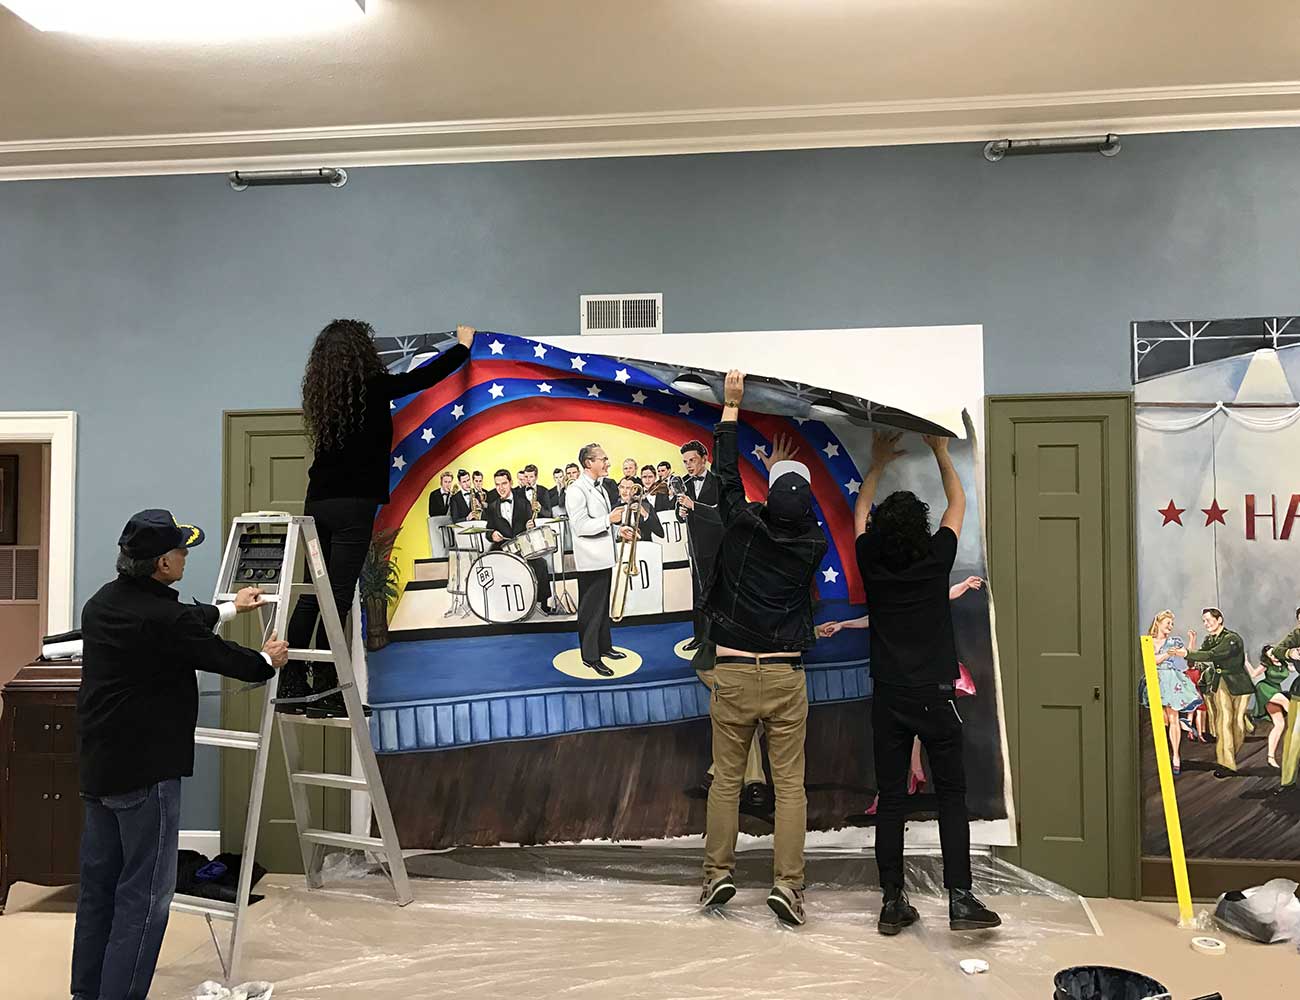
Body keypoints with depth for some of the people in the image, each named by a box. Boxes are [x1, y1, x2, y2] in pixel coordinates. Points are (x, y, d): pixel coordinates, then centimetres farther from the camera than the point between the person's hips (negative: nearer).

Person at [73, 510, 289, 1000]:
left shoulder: (103, 602, 7)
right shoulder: (163, 619, -21)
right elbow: (219, 656, -6)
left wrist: (230, 607, 37)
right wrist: (267, 661, 14)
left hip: (97, 767, 9)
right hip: (146, 773, -9)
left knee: (98, 886, 16)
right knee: (144, 894, -2)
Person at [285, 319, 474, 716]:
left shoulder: (321, 393, 10)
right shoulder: (371, 388, -7)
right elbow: (425, 377, 1)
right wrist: (463, 344, 18)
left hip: (318, 502, 7)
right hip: (353, 504, -7)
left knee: (312, 594, 11)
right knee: (338, 596, -3)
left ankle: (291, 686, 14)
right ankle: (324, 692, 1)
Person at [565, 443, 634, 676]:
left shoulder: (599, 488, 15)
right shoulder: (576, 490, -16)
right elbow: (579, 526, -22)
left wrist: (618, 529, 10)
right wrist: (609, 519, -26)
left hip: (604, 558, 9)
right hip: (590, 560, -9)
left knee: (603, 605, 19)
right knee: (590, 609, -1)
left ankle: (604, 646, 31)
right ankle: (590, 656, 7)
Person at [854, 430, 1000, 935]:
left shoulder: (872, 564, -4)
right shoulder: (936, 560, -7)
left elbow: (860, 513, 17)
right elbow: (958, 504, 11)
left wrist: (877, 464, 26)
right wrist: (942, 453, 22)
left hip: (889, 699, 2)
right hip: (935, 696, -2)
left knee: (891, 800, 6)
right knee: (952, 796, 6)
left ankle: (893, 902, 10)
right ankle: (959, 898, 3)